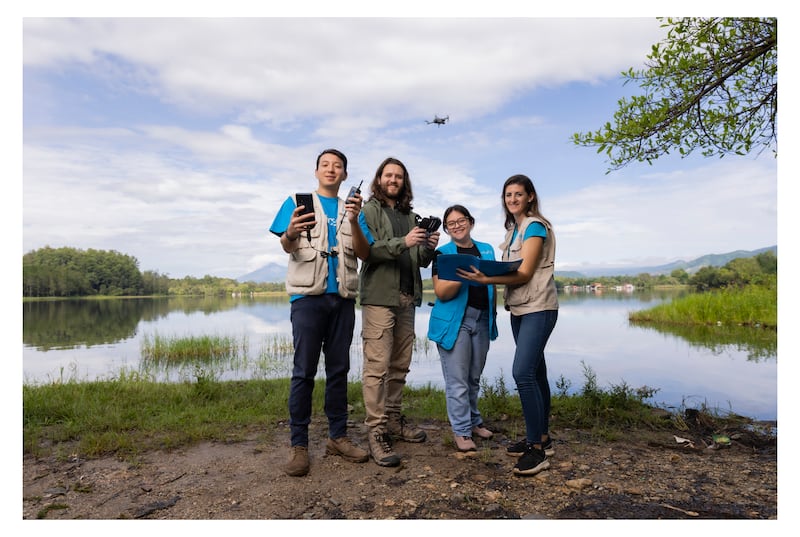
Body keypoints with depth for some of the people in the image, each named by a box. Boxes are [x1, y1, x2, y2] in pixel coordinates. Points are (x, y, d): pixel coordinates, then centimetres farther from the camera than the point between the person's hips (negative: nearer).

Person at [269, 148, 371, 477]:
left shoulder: (350, 208, 15)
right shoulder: (298, 202, 8)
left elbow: (364, 253, 3)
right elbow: (287, 248, -3)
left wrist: (353, 222, -14)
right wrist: (290, 234, -27)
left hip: (343, 296, 3)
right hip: (308, 294, -3)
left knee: (339, 369, 8)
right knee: (304, 370, -4)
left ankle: (337, 436, 18)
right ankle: (299, 444, 4)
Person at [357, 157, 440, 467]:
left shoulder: (411, 216, 18)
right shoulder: (368, 211, 3)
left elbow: (421, 262, 16)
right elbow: (367, 250, -12)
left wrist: (429, 248, -5)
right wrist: (403, 242, -22)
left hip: (406, 299, 6)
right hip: (379, 297, -6)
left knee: (400, 366, 10)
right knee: (377, 366, -8)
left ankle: (394, 421, 21)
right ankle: (377, 433, -4)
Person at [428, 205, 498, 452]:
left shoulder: (487, 250, 14)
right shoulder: (443, 253, 0)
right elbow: (441, 292, -10)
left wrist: (493, 314, 12)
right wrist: (461, 277, -26)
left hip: (482, 320, 5)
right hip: (455, 321, -4)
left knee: (474, 377, 15)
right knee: (458, 380, -3)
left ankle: (474, 421, 30)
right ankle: (461, 430, 8)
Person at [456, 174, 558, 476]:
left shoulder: (535, 226, -9)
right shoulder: (513, 229, 15)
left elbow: (525, 273, -17)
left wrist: (487, 280, -29)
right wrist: (483, 276, -3)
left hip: (538, 308, -8)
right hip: (519, 309, 8)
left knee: (523, 372, -17)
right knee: (535, 372, 12)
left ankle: (537, 448, -8)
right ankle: (541, 438, 22)